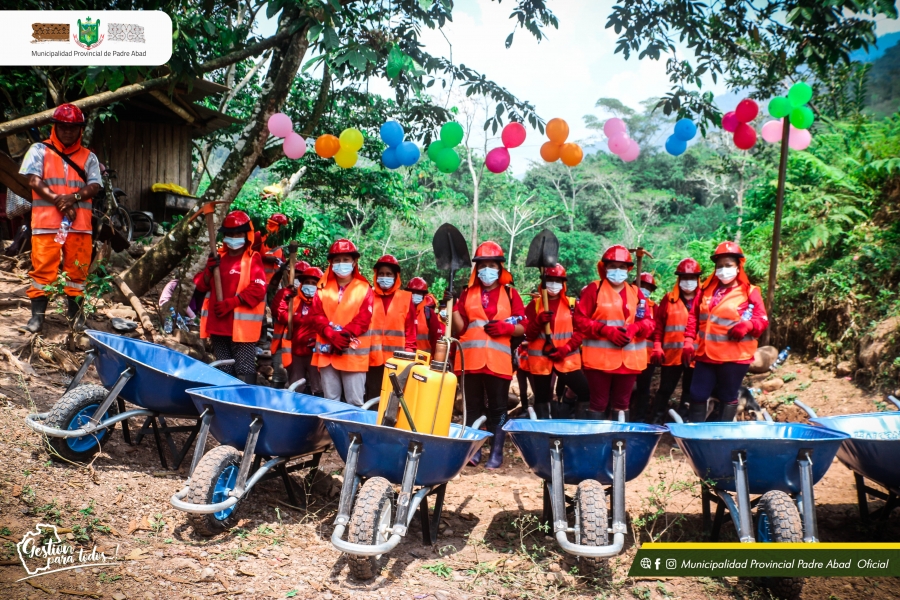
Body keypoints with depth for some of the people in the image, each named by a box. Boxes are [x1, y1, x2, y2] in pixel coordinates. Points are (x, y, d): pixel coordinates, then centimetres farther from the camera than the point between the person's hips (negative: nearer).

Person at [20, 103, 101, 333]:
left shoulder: (88, 157, 14)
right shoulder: (39, 150, 9)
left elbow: (94, 186, 4)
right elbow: (34, 181, -2)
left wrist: (74, 197, -15)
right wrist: (58, 201, -14)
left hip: (80, 223, 2)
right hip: (46, 221, -2)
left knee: (77, 269, 4)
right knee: (43, 268, -3)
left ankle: (74, 311, 14)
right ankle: (37, 314, 1)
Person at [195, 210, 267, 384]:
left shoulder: (253, 259, -2)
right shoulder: (219, 257, 16)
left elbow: (258, 289, -12)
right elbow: (202, 285, 15)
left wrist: (231, 302, -19)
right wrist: (209, 271, -6)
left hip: (241, 325, -6)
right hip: (218, 324, 6)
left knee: (244, 373, -9)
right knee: (224, 371, 15)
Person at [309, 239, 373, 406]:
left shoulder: (364, 289, 2)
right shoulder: (323, 288, 10)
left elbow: (363, 319, -6)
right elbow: (316, 316, 1)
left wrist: (344, 334, -19)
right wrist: (332, 335, -16)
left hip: (353, 353, -3)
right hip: (327, 351, 3)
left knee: (355, 401, -1)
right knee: (330, 400, 11)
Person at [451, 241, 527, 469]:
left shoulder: (510, 293, 5)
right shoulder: (467, 293, 10)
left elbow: (522, 327, 4)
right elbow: (460, 328, 5)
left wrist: (505, 327, -14)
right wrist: (453, 306, -8)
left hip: (498, 361, -2)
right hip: (471, 359, 2)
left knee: (498, 408, 3)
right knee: (473, 406, 9)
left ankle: (497, 453, 9)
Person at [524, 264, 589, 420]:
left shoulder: (571, 304, 5)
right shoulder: (534, 304, 5)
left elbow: (580, 331, 0)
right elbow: (528, 335, 0)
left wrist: (565, 349, -15)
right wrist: (538, 322, -19)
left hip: (567, 359, 0)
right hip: (540, 359, 0)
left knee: (586, 392, -8)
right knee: (541, 401, 7)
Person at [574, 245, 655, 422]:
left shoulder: (635, 292, 10)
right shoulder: (593, 289, -2)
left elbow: (649, 322, 10)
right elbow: (580, 319, -7)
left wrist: (634, 328, -13)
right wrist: (606, 330, -17)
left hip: (629, 359, 4)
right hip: (600, 358, -4)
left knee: (622, 403, 12)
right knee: (598, 403, 1)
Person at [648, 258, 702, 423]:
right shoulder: (669, 299, 3)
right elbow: (659, 325, 2)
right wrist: (657, 347, -7)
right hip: (671, 354, -1)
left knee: (690, 391, 12)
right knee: (665, 390, 4)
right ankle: (656, 421, 11)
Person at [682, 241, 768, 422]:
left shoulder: (749, 292, -3)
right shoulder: (707, 288, 9)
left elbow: (763, 320, -6)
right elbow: (693, 317, 12)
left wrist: (748, 325, -27)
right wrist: (688, 342, 3)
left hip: (734, 356, -4)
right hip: (705, 354, 4)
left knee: (728, 398, 7)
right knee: (697, 395, 7)